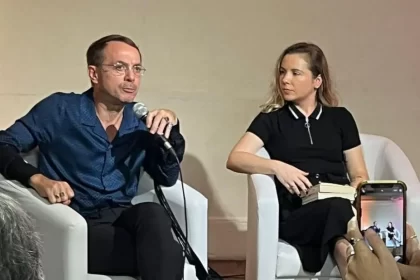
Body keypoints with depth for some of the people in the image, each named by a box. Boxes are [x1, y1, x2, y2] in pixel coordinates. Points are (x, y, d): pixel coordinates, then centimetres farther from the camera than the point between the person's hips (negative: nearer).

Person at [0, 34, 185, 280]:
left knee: (154, 214, -32)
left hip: (123, 217, 5)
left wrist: (171, 130, -10)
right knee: (167, 256, -29)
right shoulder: (60, 110, -2)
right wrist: (38, 179, -22)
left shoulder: (142, 123, 10)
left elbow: (167, 178, 6)